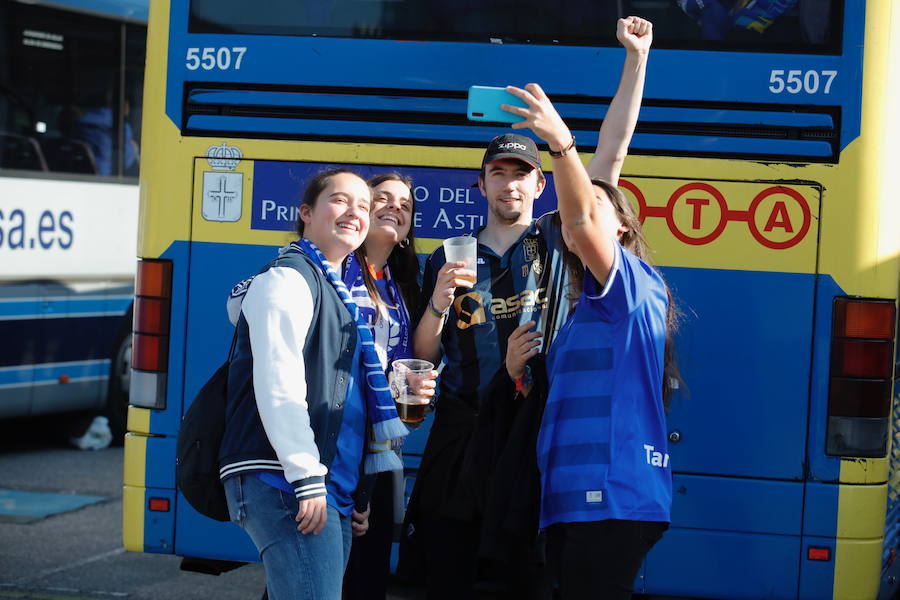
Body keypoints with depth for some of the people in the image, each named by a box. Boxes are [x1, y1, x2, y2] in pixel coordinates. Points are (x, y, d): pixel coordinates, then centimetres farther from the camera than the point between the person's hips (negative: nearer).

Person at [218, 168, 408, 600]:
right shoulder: (287, 278, -6)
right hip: (284, 481, -10)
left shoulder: (336, 289, 22)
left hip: (331, 489, 10)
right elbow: (277, 383, -16)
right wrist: (306, 478, -21)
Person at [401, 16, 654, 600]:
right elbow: (423, 358, 8)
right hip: (460, 439, 1)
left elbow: (611, 154, -1)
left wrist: (636, 57, -5)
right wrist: (439, 305, -12)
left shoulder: (557, 242, 5)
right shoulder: (447, 260, 9)